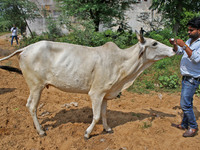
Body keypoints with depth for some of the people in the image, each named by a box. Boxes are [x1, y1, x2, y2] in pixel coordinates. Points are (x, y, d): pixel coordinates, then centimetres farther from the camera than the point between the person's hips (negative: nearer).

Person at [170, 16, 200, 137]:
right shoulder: (190, 41, 10)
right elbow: (179, 52, 20)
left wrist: (184, 46, -29)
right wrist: (175, 45, 0)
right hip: (186, 77, 8)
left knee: (185, 104, -7)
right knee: (187, 103, 17)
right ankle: (184, 125, 30)